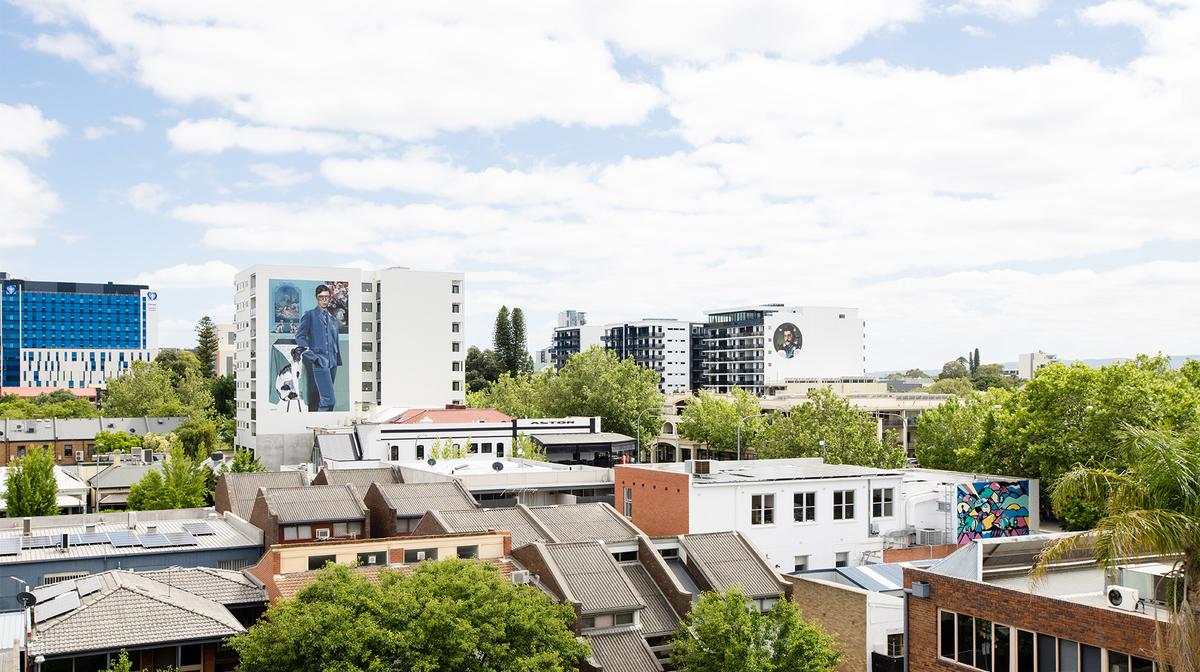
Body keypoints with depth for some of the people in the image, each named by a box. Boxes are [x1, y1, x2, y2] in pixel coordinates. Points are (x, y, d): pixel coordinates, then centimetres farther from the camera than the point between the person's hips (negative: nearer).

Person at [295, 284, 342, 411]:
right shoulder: (310, 315, 3)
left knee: (322, 399, 7)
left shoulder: (333, 319, 20)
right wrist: (312, 356, -11)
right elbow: (299, 336, -2)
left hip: (332, 362, 6)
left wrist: (337, 361, 14)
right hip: (319, 362, -6)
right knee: (329, 400, -18)